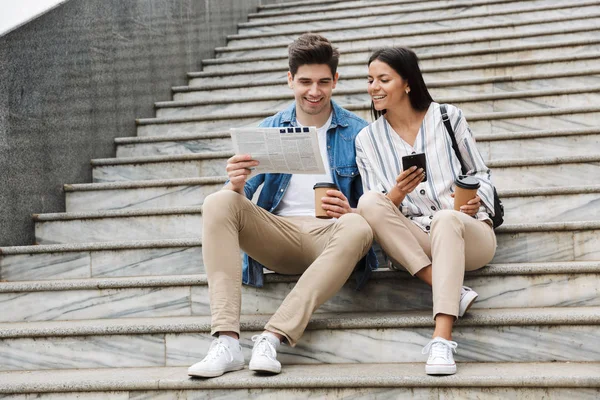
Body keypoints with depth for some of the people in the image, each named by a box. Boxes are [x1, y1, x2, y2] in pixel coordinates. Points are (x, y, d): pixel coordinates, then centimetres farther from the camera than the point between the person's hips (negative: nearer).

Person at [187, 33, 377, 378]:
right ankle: (227, 341, -35)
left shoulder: (357, 133, 4)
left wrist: (351, 213, -22)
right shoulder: (270, 130, 11)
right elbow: (240, 198, 4)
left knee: (358, 228, -35)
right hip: (278, 237, 2)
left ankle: (272, 338, -40)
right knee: (219, 202, -23)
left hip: (328, 237, -2)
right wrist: (237, 185, -22)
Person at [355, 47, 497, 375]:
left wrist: (477, 200, -9)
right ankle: (453, 293, -31)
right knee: (368, 202, -26)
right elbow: (377, 210, 6)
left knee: (446, 219, -38)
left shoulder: (447, 117, 7)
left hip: (467, 231, -2)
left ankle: (442, 340, -49)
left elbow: (479, 173, 13)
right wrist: (396, 195, -17)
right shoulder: (367, 140, 9)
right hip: (410, 241, 2)